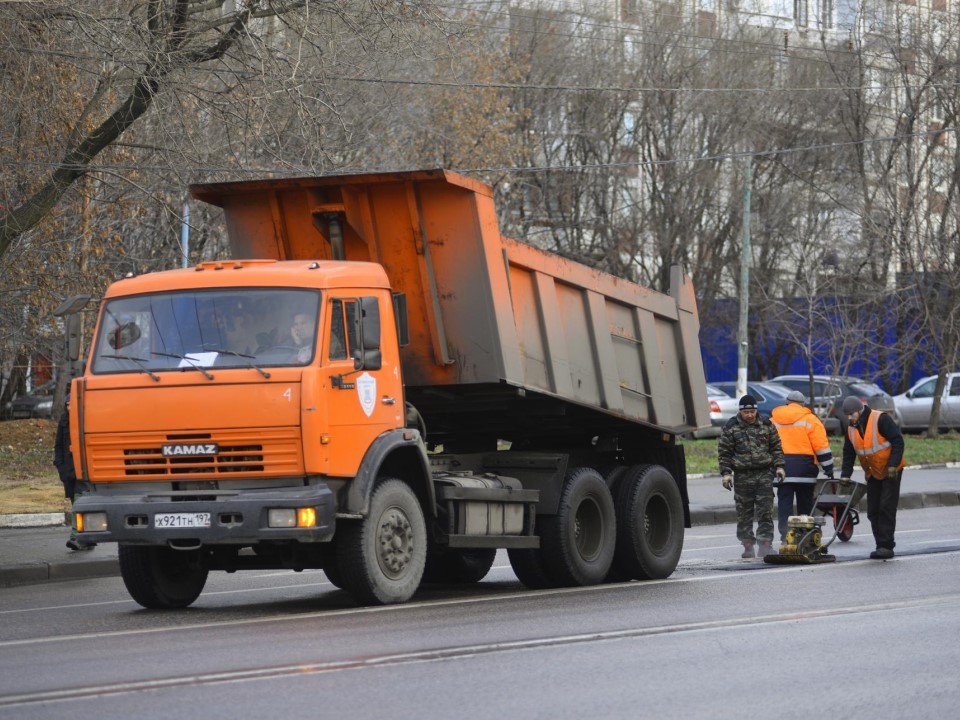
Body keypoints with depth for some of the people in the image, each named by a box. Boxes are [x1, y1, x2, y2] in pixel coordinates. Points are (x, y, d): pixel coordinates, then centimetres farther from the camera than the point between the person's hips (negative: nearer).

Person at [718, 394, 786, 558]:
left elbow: (776, 447, 14)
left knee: (765, 512, -4)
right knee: (744, 513, 2)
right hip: (743, 476, -1)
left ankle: (766, 544, -4)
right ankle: (748, 546, 9)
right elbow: (724, 452, 3)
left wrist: (778, 466, 3)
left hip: (764, 473, 1)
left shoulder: (766, 425, 9)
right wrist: (726, 472, -6)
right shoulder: (731, 427, 2)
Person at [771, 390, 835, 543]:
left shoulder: (773, 421, 13)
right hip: (803, 466, -2)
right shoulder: (809, 420, 1)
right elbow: (821, 447, -3)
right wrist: (828, 468, 1)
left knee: (784, 504, 1)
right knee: (805, 505, 6)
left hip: (780, 467, 2)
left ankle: (785, 535, -9)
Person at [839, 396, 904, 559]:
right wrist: (845, 475, 1)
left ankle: (886, 546, -11)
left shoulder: (881, 419, -18)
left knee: (886, 508, -11)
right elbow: (848, 454, 11)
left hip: (891, 472, -7)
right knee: (873, 511, 4)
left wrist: (893, 464, -24)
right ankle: (881, 546, 10)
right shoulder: (851, 429, 3)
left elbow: (898, 440, -19)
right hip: (873, 474, 7)